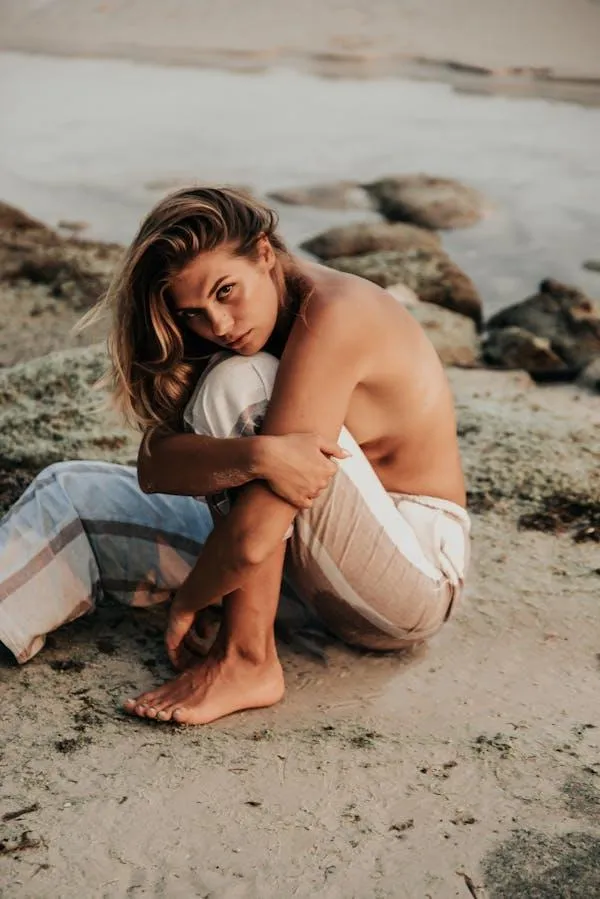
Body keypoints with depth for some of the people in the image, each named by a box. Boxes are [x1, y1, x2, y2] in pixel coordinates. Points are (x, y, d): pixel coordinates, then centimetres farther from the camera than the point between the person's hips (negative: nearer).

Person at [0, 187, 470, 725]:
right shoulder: (232, 328, -2)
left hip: (419, 570, -7)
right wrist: (257, 454, -36)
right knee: (72, 496, 3)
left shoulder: (333, 313, -25)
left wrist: (187, 603, -13)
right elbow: (154, 467, -18)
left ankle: (247, 660, -24)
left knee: (241, 385, -28)